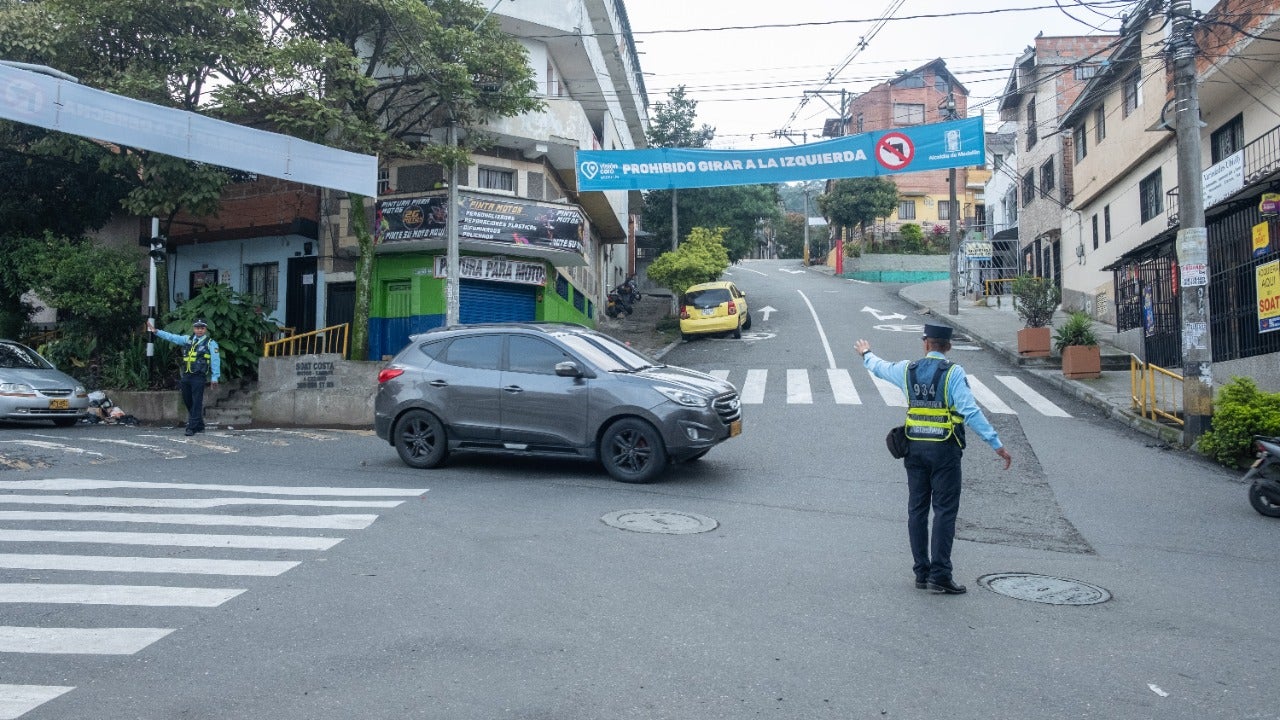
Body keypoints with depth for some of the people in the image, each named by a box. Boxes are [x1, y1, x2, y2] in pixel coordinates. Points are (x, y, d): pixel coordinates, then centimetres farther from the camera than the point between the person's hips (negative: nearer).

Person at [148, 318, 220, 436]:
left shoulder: (211, 343, -1)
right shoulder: (187, 339, 15)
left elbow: (215, 361, -4)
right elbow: (171, 337, 17)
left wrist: (215, 377, -8)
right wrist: (155, 331, 9)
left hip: (198, 377, -6)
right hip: (186, 376, 6)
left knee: (196, 402, -6)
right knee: (187, 402, 11)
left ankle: (192, 427, -2)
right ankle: (199, 426, 21)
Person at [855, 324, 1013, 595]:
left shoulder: (908, 370, 5)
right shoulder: (953, 372, -9)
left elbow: (880, 368, 25)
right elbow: (970, 411, -17)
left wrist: (866, 354, 47)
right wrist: (996, 443, -17)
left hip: (914, 448, 5)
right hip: (944, 450, -4)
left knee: (917, 509, 11)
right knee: (945, 511, 0)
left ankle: (922, 573, 16)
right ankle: (939, 575, -2)